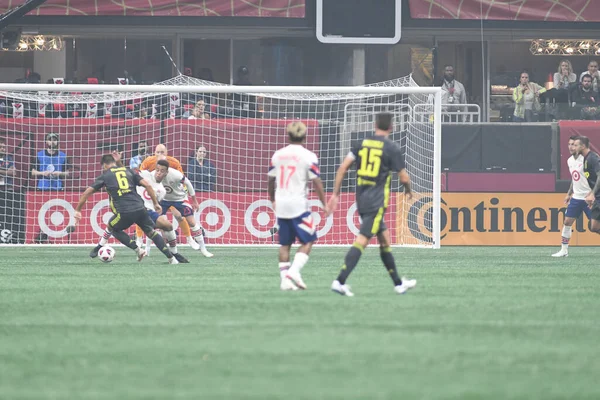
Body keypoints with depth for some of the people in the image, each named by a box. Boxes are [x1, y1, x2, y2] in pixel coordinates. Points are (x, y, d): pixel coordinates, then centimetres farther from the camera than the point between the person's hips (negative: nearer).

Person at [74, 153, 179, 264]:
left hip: (124, 213, -3)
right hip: (140, 209, 3)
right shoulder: (128, 171, 21)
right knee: (151, 232, 20)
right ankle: (171, 258, 13)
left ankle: (138, 250, 10)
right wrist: (156, 203, 17)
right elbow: (147, 185, 11)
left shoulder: (105, 176, 13)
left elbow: (87, 193, 10)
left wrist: (77, 211, 19)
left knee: (112, 228, 24)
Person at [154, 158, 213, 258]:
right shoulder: (153, 176, -29)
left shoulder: (176, 175, -36)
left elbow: (187, 183, -14)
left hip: (179, 198, -2)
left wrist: (194, 201, -5)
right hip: (164, 198, 2)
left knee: (192, 223, -5)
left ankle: (203, 249, 9)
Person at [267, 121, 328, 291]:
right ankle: (295, 270, -13)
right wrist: (325, 204, 0)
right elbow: (316, 182, -8)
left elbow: (271, 180, 15)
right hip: (298, 205, -5)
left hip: (281, 205, 5)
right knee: (308, 241, 4)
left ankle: (285, 279, 5)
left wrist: (272, 200, 30)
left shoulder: (278, 155, 7)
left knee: (284, 243, 10)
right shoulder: (308, 156, -7)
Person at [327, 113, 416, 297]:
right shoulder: (392, 148, -6)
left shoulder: (361, 144, 8)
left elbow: (343, 168, 3)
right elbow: (404, 178, -3)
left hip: (361, 199, 6)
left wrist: (335, 194, 8)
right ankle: (340, 281, -23)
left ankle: (398, 283, 25)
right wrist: (408, 191, 19)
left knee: (385, 238, 17)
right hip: (377, 202, -6)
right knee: (362, 241, -11)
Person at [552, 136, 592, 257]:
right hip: (576, 197, 7)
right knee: (567, 222, 4)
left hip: (588, 197, -7)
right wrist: (569, 194, 22)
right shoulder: (570, 160, 10)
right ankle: (564, 250, 11)